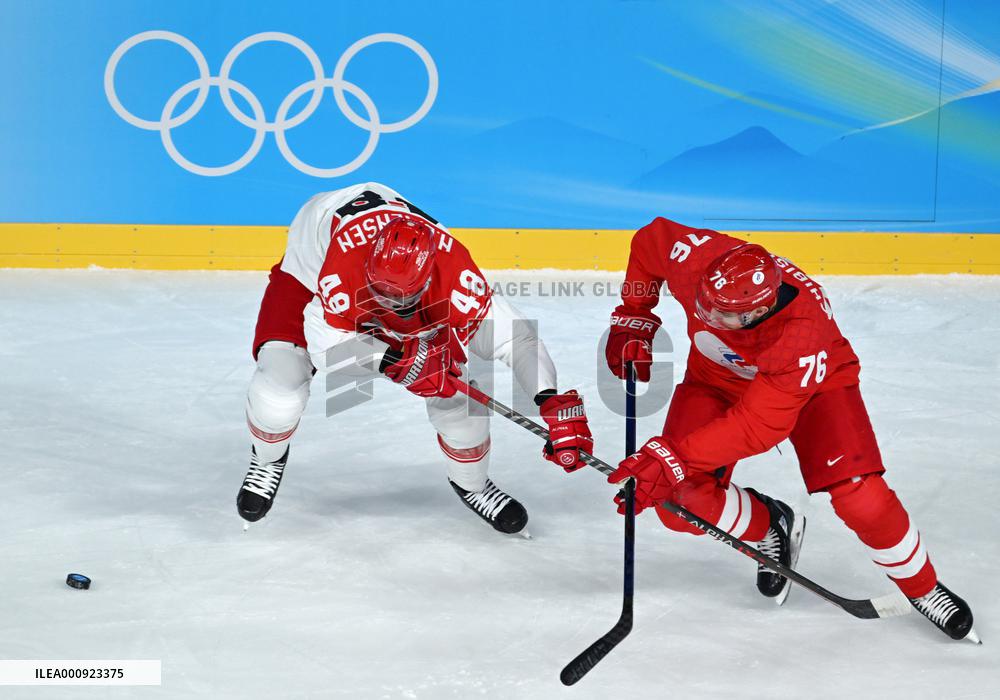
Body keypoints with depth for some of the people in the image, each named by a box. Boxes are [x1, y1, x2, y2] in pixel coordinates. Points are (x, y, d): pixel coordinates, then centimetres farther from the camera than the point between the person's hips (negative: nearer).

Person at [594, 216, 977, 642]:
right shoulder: (696, 258, -33)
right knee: (680, 502, -15)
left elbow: (758, 425, -42)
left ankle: (922, 587, 10)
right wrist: (632, 319, -9)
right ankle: (769, 528, 17)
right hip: (717, 376, 4)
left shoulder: (805, 330, -43)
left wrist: (670, 458, -46)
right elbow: (649, 239, -9)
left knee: (860, 496, -20)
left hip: (813, 383, -4)